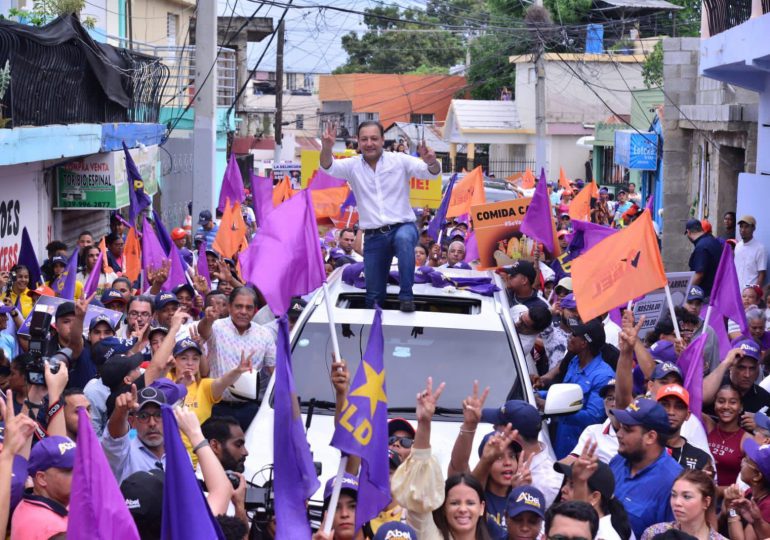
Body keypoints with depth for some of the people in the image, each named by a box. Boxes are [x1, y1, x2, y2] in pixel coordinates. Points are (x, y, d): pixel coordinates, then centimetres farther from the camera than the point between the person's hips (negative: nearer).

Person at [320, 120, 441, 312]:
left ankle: (406, 296, -27)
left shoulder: (400, 160, -3)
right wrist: (327, 147, -38)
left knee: (403, 238, -39)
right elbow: (328, 167, -15)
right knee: (374, 297, 6)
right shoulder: (353, 166, 2)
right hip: (373, 237, 3)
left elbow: (431, 172, -12)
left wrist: (431, 162, -39)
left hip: (403, 227, -3)